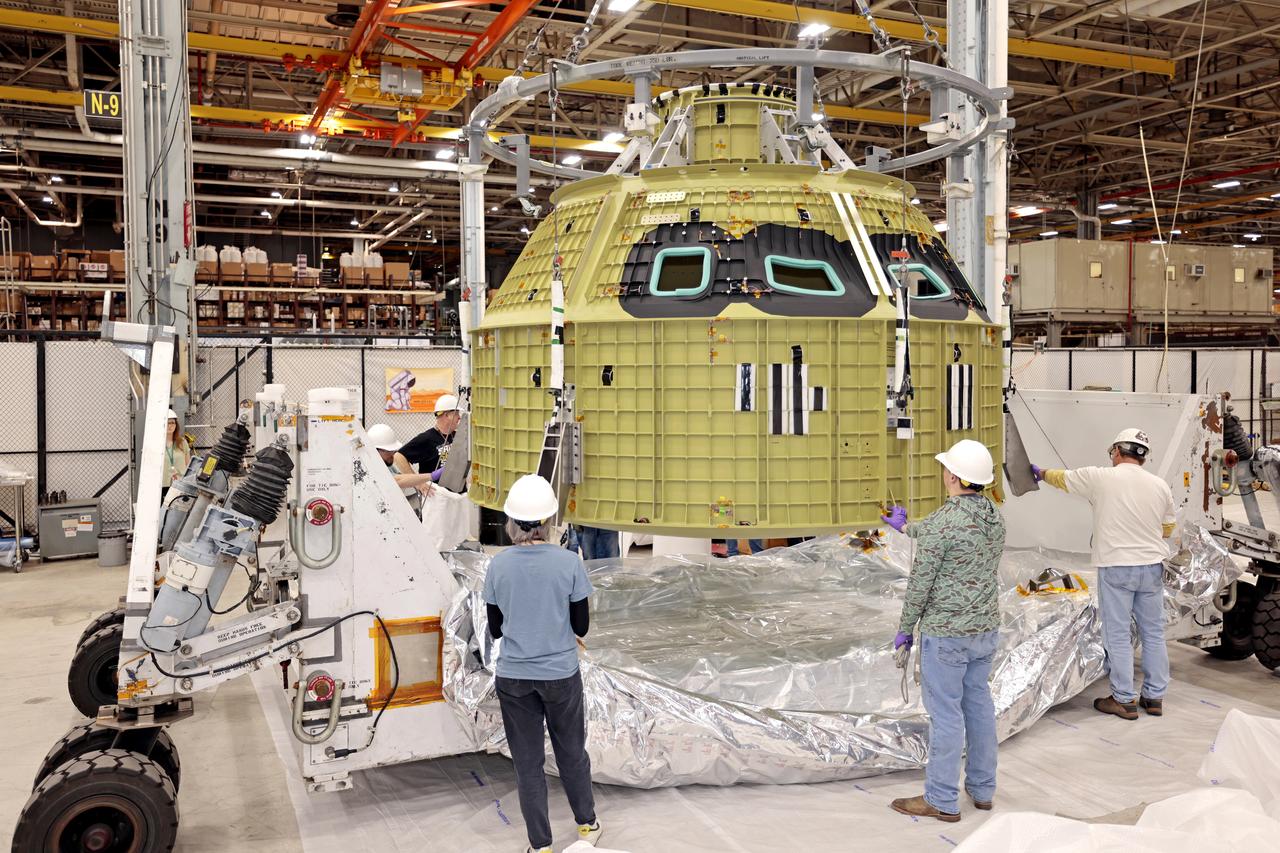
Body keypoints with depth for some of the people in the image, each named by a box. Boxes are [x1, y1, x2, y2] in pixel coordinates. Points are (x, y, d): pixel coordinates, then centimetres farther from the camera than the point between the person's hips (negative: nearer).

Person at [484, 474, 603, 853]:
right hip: (560, 675, 0)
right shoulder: (569, 563, -14)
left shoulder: (498, 565, -10)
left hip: (513, 678, 0)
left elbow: (495, 629, 0)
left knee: (527, 761, 13)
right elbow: (581, 626, -6)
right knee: (571, 751, 20)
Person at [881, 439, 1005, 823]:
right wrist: (905, 527, 39)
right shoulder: (994, 517, 4)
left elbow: (920, 583, -16)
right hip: (985, 628, 8)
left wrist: (905, 629, -3)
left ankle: (942, 800, 10)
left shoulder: (943, 521, -22)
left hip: (945, 633, -8)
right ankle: (982, 788, 30)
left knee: (945, 712, 1)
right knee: (978, 703, 18)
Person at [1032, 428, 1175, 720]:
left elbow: (1062, 478, 8)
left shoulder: (1100, 478, -9)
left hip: (1115, 567, -4)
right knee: (1153, 633, 14)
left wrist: (1040, 472, 28)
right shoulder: (1160, 485, 3)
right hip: (1152, 566, 4)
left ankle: (1124, 700, 8)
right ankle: (1154, 696, 22)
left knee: (1118, 636, 3)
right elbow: (1167, 528, 15)